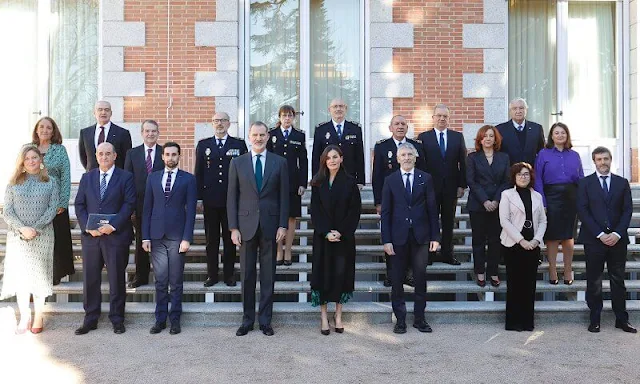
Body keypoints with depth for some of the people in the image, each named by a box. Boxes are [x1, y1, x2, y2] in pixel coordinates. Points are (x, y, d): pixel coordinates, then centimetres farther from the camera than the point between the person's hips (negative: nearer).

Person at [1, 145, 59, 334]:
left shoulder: (51, 182, 4)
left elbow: (53, 208, -4)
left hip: (42, 236, -1)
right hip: (17, 236, 1)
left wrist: (35, 228, -14)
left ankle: (38, 317, 14)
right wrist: (22, 229, -14)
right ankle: (24, 317, 16)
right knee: (19, 275, 4)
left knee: (40, 274, 3)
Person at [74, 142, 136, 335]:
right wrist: (87, 227, -7)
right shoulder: (87, 177, 12)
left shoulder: (126, 177, 2)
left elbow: (129, 204, -6)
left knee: (117, 279, 5)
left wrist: (113, 226, -16)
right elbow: (79, 205, 8)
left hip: (116, 236, -3)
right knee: (90, 279, 8)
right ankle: (90, 319, 19)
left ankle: (117, 319, 16)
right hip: (91, 236, 3)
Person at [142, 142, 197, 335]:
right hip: (157, 236, 2)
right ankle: (160, 319, 13)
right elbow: (147, 208, 10)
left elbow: (191, 210, -2)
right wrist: (145, 236, 3)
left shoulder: (188, 179, 3)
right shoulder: (153, 178, 11)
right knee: (160, 281, 4)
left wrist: (187, 238, -9)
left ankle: (175, 320, 13)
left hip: (177, 236, -2)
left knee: (176, 281, 4)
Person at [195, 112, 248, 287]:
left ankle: (229, 274, 18)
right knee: (211, 239, 8)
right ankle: (212, 274, 17)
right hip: (210, 200, 1)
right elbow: (198, 172, 7)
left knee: (230, 239, 7)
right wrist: (198, 195, 0)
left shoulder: (239, 145, 4)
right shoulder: (203, 145, 8)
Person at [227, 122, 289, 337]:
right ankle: (247, 319, 18)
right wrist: (233, 227, -3)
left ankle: (265, 320, 16)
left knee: (268, 275, 6)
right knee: (247, 275, 6)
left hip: (270, 225, 0)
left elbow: (284, 196, 4)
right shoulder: (237, 163, 5)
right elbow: (232, 197, 4)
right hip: (246, 224, 0)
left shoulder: (279, 163, 5)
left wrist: (283, 225, -3)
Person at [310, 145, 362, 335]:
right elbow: (315, 211, 0)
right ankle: (324, 317, 10)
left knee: (341, 273, 2)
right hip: (323, 236, 1)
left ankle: (338, 315, 15)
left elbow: (355, 210, -2)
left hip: (344, 236, 0)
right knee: (323, 273, 1)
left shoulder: (350, 182, 1)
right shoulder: (318, 183, 4)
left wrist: (342, 232, -12)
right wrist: (326, 233, -12)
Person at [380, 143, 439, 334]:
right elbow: (385, 212, 2)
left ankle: (419, 318, 18)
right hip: (398, 236, 0)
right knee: (397, 279, 5)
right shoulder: (390, 180, 4)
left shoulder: (425, 179, 5)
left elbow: (432, 209, 4)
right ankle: (400, 319, 17)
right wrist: (386, 240, -5)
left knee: (421, 278, 5)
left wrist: (435, 236, 0)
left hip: (421, 236, 0)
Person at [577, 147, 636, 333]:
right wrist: (600, 234, -12)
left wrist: (617, 234, -10)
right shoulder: (585, 183, 3)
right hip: (594, 240, -2)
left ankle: (622, 319, 16)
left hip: (617, 239, 2)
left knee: (618, 280, 8)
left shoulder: (622, 183, 9)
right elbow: (583, 211, -4)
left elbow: (628, 210, 4)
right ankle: (594, 320, 11)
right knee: (594, 281, 4)